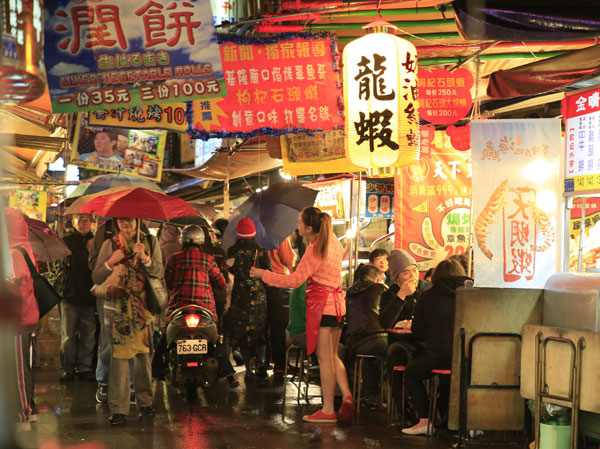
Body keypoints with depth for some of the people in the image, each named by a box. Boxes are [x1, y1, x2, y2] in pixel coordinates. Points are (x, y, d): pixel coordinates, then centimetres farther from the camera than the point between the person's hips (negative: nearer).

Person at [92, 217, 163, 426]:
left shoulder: (150, 242, 8)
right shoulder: (110, 245, 6)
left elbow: (159, 272, -1)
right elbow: (96, 278, 4)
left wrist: (144, 257, -16)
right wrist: (111, 262, -12)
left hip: (144, 306, 2)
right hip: (119, 306, -2)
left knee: (144, 353, 5)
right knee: (119, 354, -10)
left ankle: (145, 401, 19)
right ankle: (118, 408, -10)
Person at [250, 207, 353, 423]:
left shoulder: (315, 249, -16)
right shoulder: (334, 243, 9)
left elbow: (295, 280, -16)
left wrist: (263, 274, -9)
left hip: (321, 305, -8)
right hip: (337, 302, 8)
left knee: (324, 359, -3)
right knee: (332, 356, 16)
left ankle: (328, 410, 1)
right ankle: (347, 396, 0)